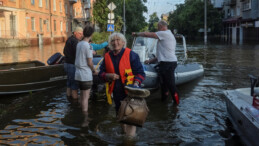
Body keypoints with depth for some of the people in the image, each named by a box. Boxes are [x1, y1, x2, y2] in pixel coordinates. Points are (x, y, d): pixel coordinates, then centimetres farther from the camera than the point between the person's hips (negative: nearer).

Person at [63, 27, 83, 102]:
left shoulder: (69, 39, 14)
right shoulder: (74, 41, -19)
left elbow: (64, 52, 21)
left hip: (67, 63, 10)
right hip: (72, 65, -10)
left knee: (70, 81, 20)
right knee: (75, 82, -3)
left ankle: (69, 96, 30)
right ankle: (75, 98, 2)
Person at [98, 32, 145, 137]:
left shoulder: (131, 55, -7)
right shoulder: (107, 56, 6)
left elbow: (140, 72, -6)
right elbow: (101, 73, 10)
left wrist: (136, 83, -24)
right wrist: (108, 76, -12)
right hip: (116, 92, 5)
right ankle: (124, 133, 39)